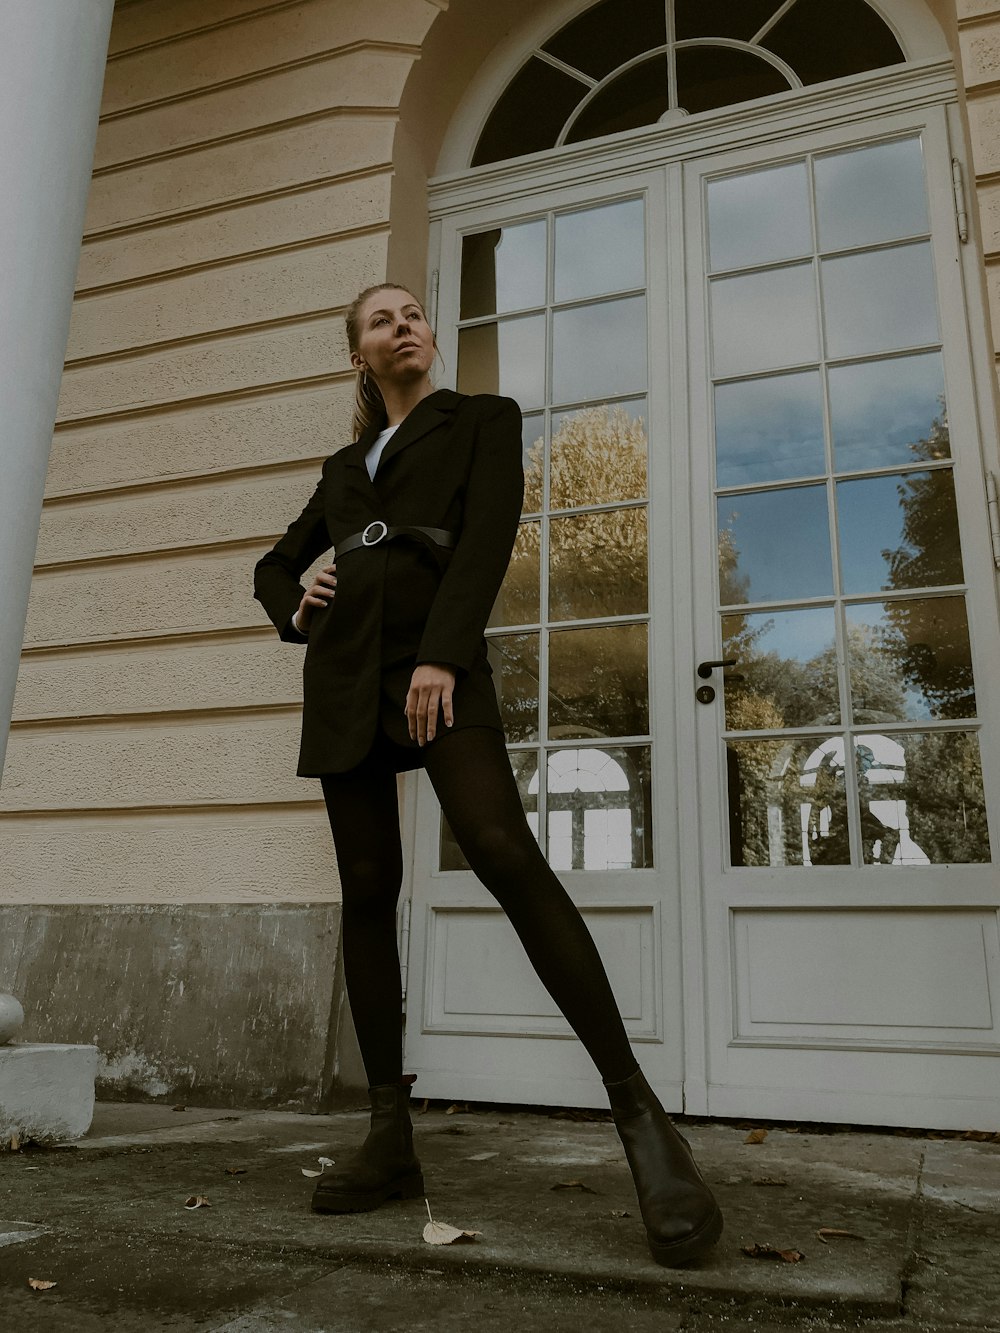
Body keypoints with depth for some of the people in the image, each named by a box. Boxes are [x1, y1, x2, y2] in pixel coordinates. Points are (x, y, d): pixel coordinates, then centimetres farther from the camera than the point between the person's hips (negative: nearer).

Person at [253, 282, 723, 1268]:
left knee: (504, 855, -25)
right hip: (343, 675, 5)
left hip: (437, 659, -5)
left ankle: (637, 1111, -20)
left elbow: (489, 535, -2)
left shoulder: (482, 419, 15)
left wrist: (441, 658, -17)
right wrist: (293, 613, 10)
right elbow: (276, 564, 35)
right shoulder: (344, 465, 27)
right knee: (367, 889, -1)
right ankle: (391, 1140, 5)